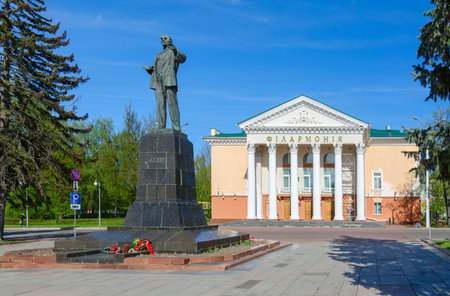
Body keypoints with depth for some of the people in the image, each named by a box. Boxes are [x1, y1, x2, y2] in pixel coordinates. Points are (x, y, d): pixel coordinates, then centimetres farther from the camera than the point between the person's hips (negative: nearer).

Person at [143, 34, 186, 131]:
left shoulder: (173, 51, 9)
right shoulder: (159, 54, 28)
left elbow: (183, 58, -11)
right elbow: (154, 69, 27)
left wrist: (175, 51, -28)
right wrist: (149, 69, 5)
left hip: (169, 80, -6)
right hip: (158, 82, 6)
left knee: (172, 103, -12)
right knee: (160, 104, -1)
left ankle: (176, 127, -15)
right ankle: (161, 128, -5)